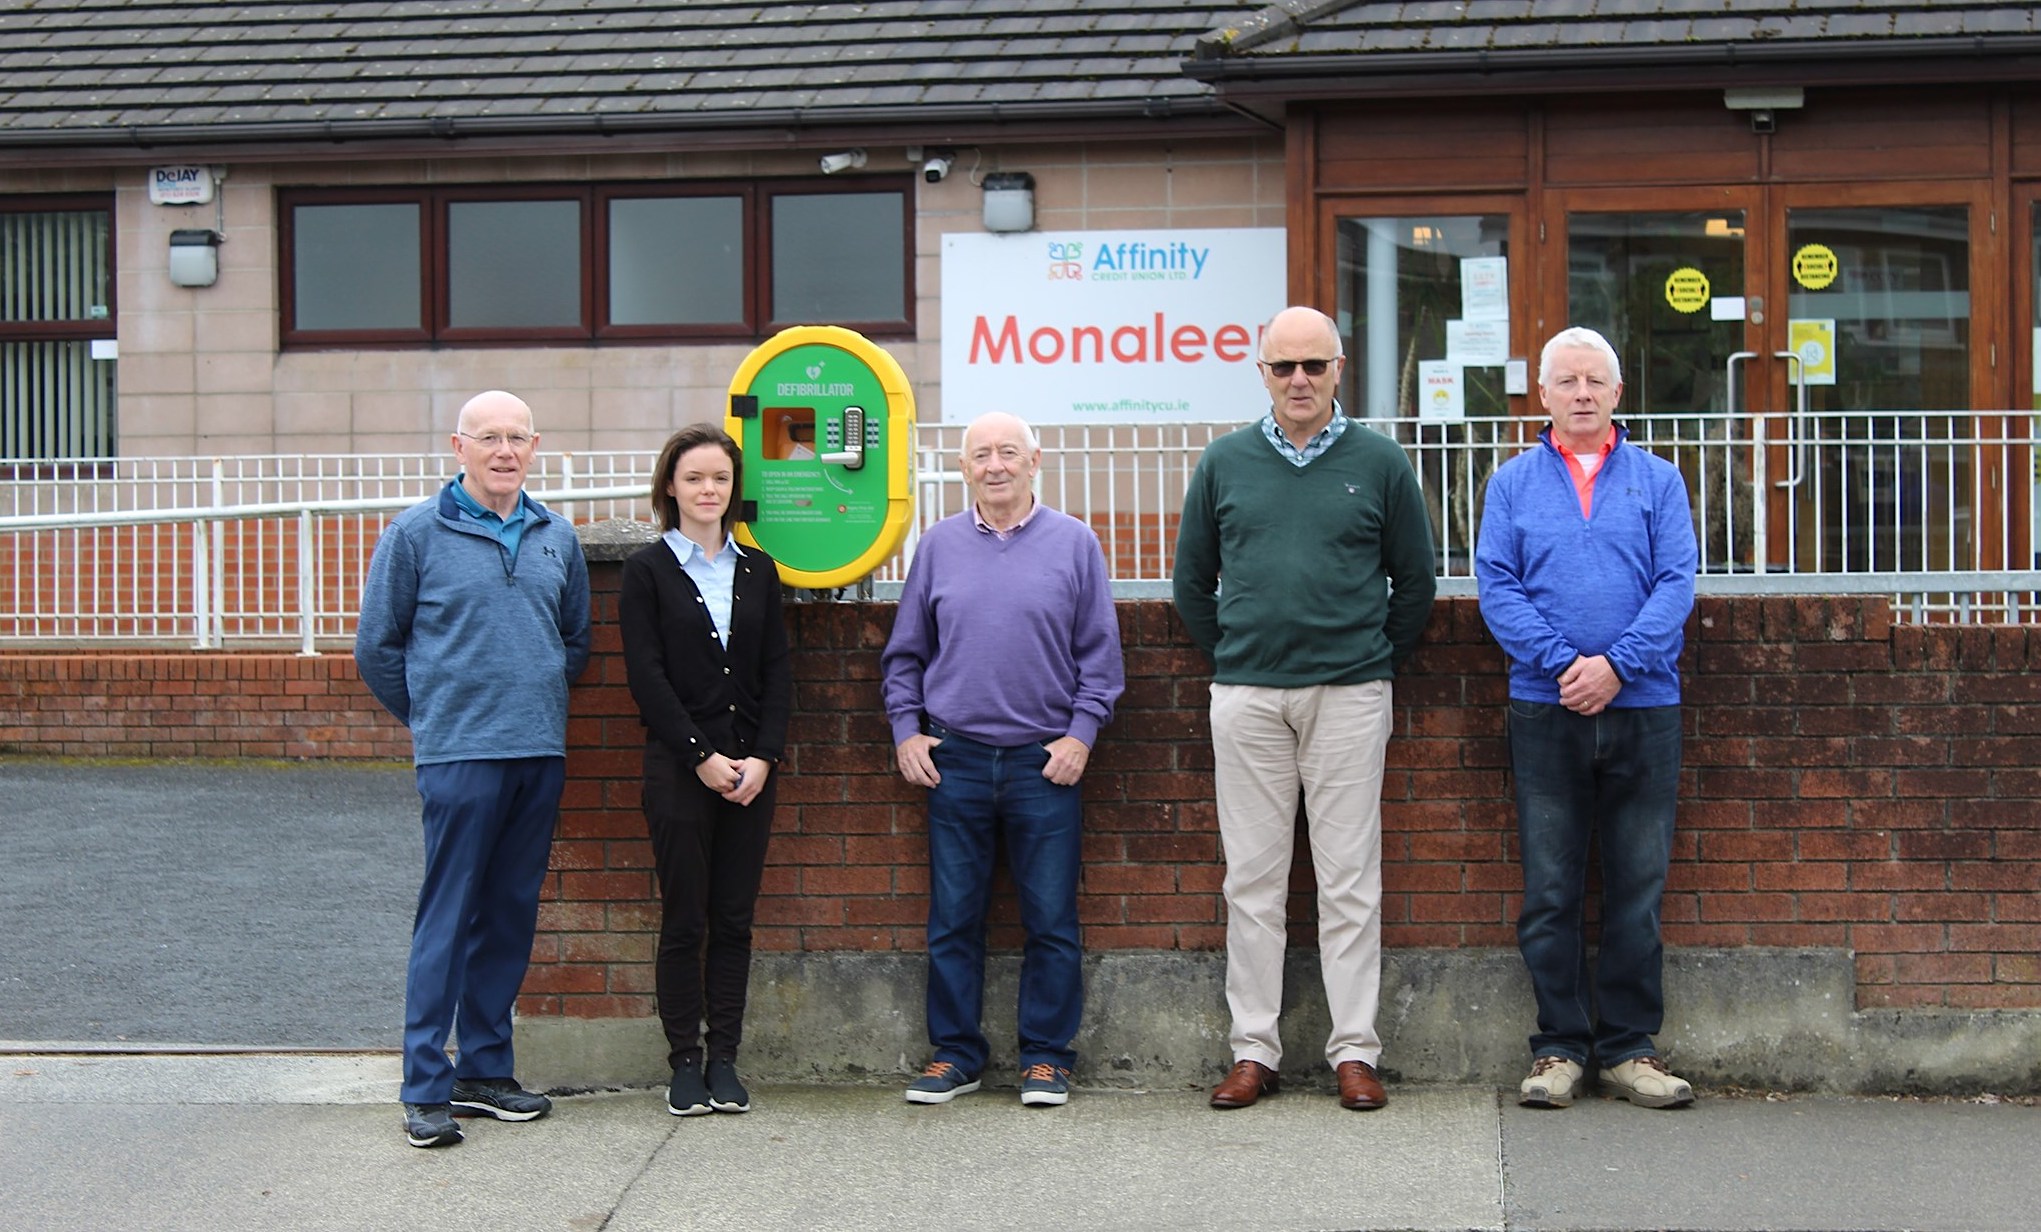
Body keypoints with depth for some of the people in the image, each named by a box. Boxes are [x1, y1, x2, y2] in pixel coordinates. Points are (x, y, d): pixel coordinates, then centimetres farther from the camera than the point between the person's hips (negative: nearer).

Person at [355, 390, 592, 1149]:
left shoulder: (557, 537, 11)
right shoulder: (417, 533, -1)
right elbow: (377, 647, 5)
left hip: (541, 753, 5)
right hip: (458, 754, -5)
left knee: (510, 916, 10)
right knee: (447, 919, -5)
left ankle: (486, 1070, 20)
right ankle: (426, 1088, -1)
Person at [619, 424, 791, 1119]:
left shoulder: (757, 570, 11)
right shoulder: (648, 571, 1)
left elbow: (777, 672, 8)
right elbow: (646, 677, -6)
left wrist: (762, 756, -5)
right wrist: (703, 757, -12)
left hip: (750, 767, 3)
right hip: (679, 767, -3)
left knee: (735, 919, 5)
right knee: (684, 921, 0)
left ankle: (725, 1060, 11)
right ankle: (685, 1065, 7)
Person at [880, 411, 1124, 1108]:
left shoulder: (1074, 543, 4)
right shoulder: (939, 546, 9)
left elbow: (1100, 652, 5)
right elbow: (905, 652, 15)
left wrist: (1082, 733, -4)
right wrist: (905, 731, 5)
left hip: (1045, 762, -1)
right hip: (953, 758, 2)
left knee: (1051, 920, 2)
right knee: (953, 919, 6)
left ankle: (1046, 1057, 13)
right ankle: (954, 1054, 17)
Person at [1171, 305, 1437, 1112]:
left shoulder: (1378, 463, 3)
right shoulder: (1225, 463, 7)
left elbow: (1415, 582, 11)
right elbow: (1192, 582, 15)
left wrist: (1379, 661, 9)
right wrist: (1230, 655, 11)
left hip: (1349, 696, -1)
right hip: (1246, 697, 2)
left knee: (1350, 881, 1)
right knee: (1252, 880, 5)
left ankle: (1355, 1051, 8)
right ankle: (1254, 1051, 11)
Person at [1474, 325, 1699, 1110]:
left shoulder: (1657, 480, 9)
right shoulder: (1513, 483, 9)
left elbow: (1676, 583, -1)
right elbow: (1497, 587, 0)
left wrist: (1617, 663, -15)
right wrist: (1561, 661, -14)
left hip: (1643, 706, 0)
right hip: (1544, 710, 0)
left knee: (1637, 889, 4)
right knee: (1549, 890, 2)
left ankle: (1629, 1048, 12)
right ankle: (1559, 1047, 10)